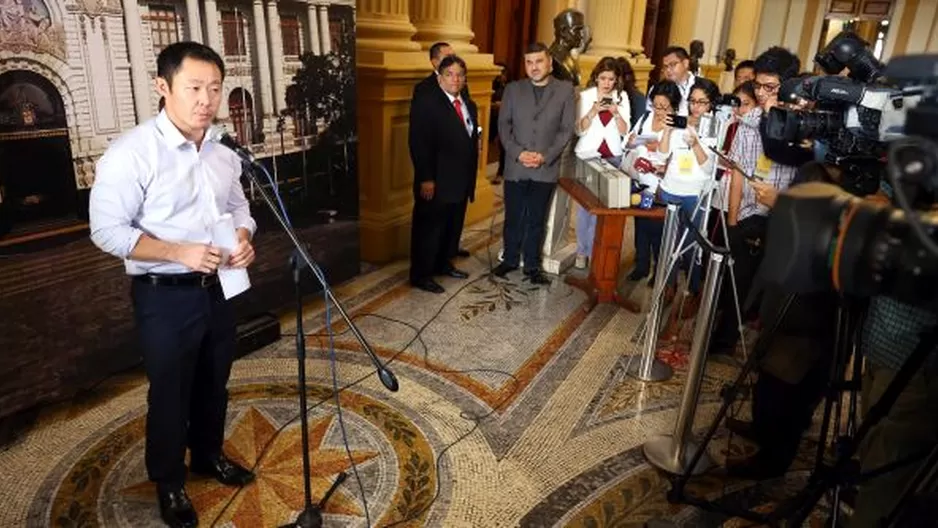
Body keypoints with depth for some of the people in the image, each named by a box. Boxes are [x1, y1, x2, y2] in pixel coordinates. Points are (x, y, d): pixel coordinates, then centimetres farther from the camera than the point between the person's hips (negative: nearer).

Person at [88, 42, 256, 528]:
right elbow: (106, 229, -17)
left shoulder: (223, 152, 3)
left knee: (214, 383, 21)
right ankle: (168, 482, 33)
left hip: (218, 287, 6)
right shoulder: (132, 152, -17)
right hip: (165, 295, -6)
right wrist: (179, 252, -27)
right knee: (170, 392, 11)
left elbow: (238, 207, 13)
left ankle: (209, 455, 45)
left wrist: (244, 238, -10)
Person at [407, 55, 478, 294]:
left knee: (453, 228, 16)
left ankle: (442, 264, 33)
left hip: (461, 182, 8)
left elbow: (472, 142, 16)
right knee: (429, 229, 2)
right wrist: (426, 179, -19)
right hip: (436, 182, -7)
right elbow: (419, 144, -15)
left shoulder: (469, 106, 14)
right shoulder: (426, 101, -9)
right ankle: (420, 275, 13)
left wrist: (471, 178, 12)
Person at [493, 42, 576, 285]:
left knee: (536, 220, 8)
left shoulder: (565, 90, 2)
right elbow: (503, 125, 2)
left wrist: (545, 156, -13)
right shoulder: (513, 89, 6)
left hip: (546, 169, -1)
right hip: (515, 167, 1)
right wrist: (518, 153, -12)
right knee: (513, 218, 10)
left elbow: (567, 129, -1)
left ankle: (532, 266, 20)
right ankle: (510, 260, 27)